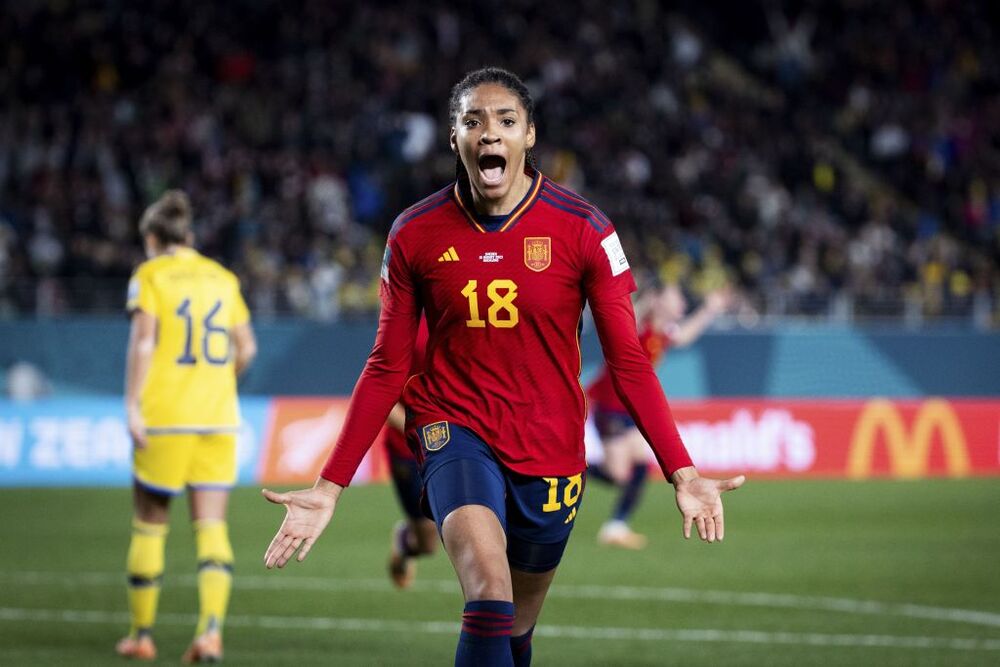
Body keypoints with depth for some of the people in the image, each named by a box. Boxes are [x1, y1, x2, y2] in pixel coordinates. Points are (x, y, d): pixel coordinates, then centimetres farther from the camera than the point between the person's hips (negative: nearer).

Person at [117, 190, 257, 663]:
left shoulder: (150, 275, 0)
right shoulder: (223, 278, 13)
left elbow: (143, 340, -11)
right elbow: (246, 348, 13)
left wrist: (132, 405, -14)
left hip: (165, 416, -3)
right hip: (219, 418, 3)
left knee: (149, 524, 8)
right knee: (212, 526, 1)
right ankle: (211, 629, -17)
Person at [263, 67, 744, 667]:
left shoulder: (583, 229, -7)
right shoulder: (416, 235, -3)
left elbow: (628, 362, -4)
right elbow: (387, 369, 5)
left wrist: (682, 471, -13)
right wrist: (329, 487, 1)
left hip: (549, 452, 1)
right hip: (456, 430, -1)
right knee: (489, 589, -27)